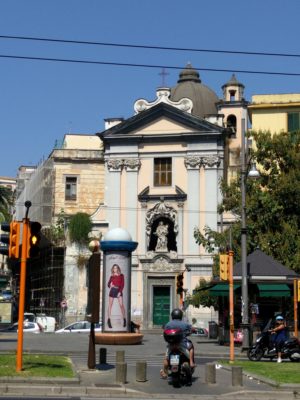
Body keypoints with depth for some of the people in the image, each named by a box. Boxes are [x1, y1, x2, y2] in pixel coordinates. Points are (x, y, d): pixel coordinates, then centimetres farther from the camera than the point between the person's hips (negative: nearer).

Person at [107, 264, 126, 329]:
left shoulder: (121, 275, 6)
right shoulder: (112, 276, 11)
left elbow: (122, 284, -1)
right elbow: (108, 284, 11)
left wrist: (120, 292, -11)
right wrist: (110, 285, -12)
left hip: (119, 291, -2)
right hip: (112, 291, 2)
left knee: (121, 305, -12)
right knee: (110, 305, -2)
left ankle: (124, 319, -4)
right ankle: (109, 320, 1)